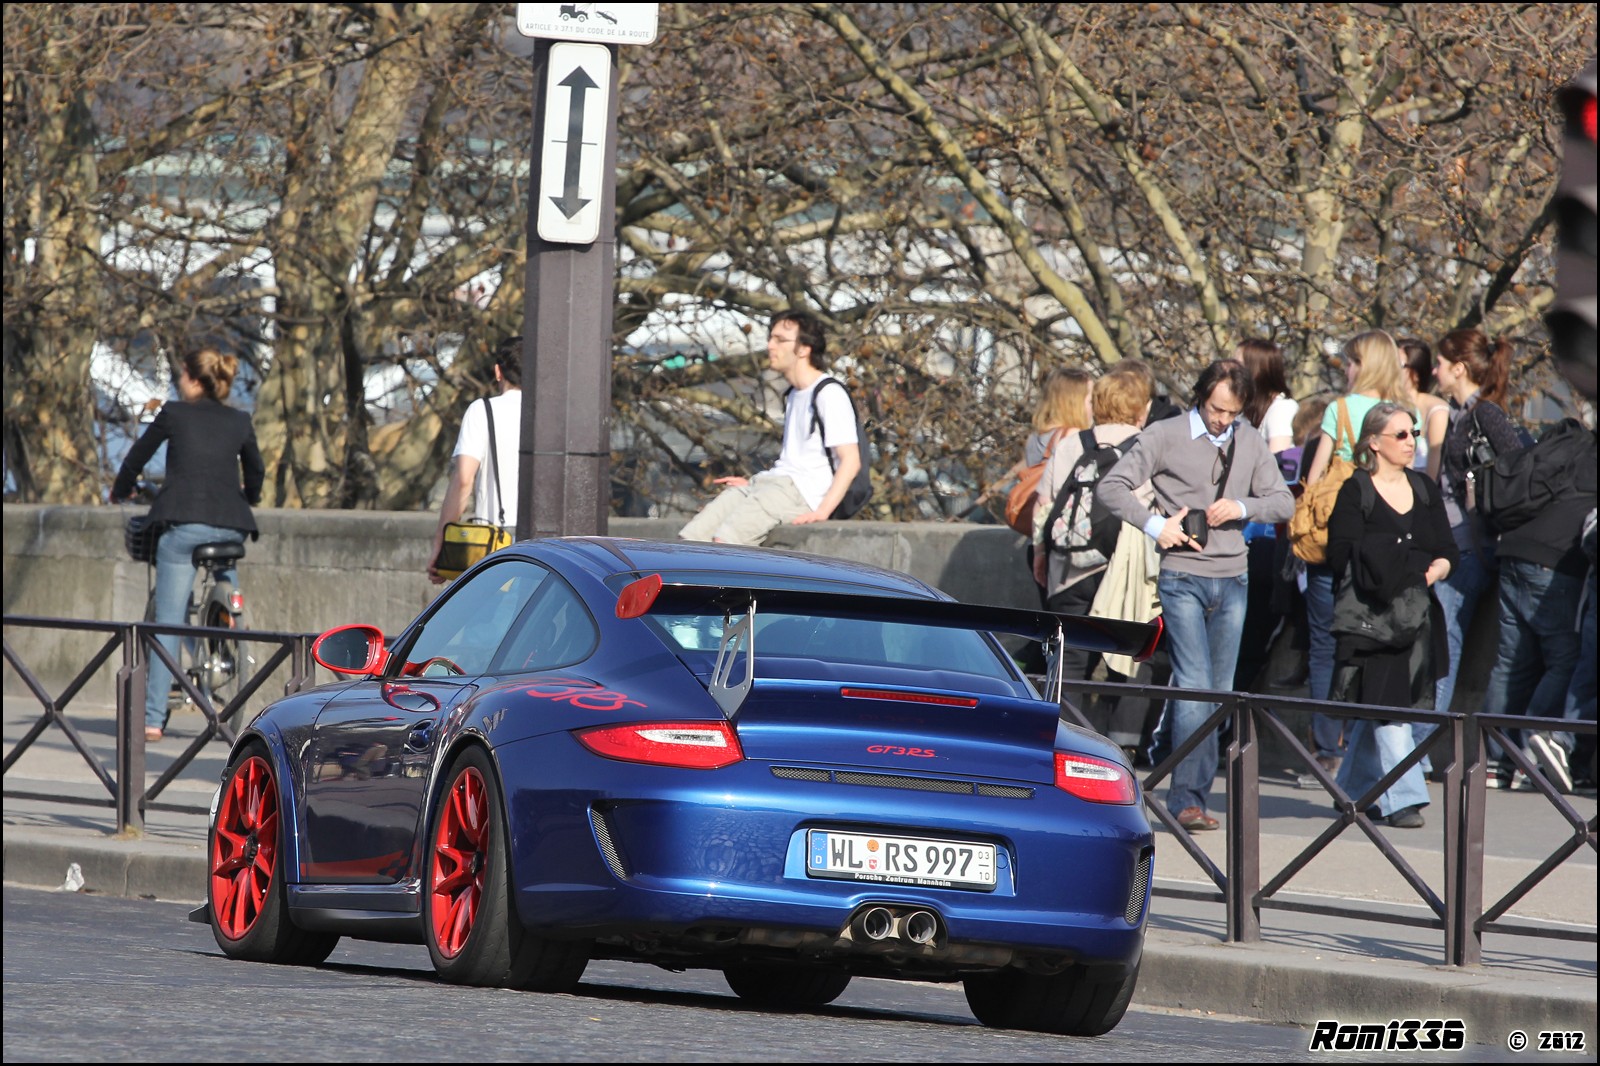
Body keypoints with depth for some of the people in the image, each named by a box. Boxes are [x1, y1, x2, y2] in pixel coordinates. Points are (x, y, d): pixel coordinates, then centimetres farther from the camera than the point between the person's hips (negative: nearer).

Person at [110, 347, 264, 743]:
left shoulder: (175, 414, 4)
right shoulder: (240, 422, 13)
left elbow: (137, 456, 14)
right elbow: (255, 470, 28)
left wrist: (121, 491, 34)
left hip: (183, 523, -3)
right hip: (230, 526, 3)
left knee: (168, 622, -4)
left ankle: (153, 719, -9)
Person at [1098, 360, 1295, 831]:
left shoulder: (1250, 443, 11)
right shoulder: (1165, 437, -2)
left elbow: (1283, 502, 10)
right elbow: (1112, 486, -4)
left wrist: (1242, 507, -9)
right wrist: (1155, 524, -15)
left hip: (1231, 580, 5)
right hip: (1182, 576, -5)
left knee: (1219, 690, 6)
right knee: (1195, 686, -13)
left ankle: (1190, 793, 12)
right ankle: (1189, 798, -15)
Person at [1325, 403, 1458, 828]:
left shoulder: (1424, 489, 13)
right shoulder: (1354, 493, -4)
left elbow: (1447, 550, 11)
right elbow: (1342, 558, -11)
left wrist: (1437, 569, -11)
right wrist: (1388, 572, -22)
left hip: (1419, 612, 5)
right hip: (1374, 613, -5)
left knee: (1377, 708, 12)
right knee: (1385, 703, -11)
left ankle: (1357, 789, 25)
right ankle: (1401, 799, -13)